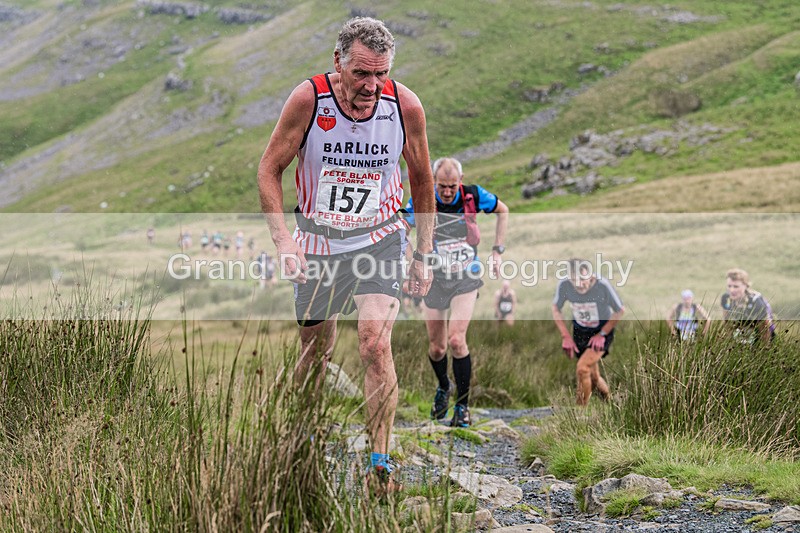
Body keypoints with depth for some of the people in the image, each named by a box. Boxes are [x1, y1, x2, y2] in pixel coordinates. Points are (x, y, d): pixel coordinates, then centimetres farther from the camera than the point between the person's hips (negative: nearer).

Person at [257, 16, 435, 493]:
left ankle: (380, 462, -13)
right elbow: (269, 170, -6)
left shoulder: (405, 105, -14)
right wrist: (283, 239, -18)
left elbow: (423, 180, 3)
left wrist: (424, 257, 4)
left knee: (376, 344, -19)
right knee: (316, 351, 12)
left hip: (379, 239, 0)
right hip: (318, 242, 1)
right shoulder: (308, 99, -18)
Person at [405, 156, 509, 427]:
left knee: (456, 340, -18)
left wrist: (497, 251, 3)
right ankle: (443, 387, 40)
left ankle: (462, 405, -4)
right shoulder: (420, 201, -15)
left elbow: (502, 210, 8)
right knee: (436, 348, 7)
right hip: (434, 280, 1)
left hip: (466, 280, -1)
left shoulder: (473, 195, -11)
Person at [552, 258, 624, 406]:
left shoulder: (602, 286, -29)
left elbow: (619, 311, -13)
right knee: (593, 377, 11)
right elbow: (556, 309, -1)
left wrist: (602, 334, -13)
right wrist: (566, 336, -6)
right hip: (580, 332, 4)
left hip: (602, 332, -4)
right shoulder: (564, 286, -22)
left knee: (582, 369, -21)